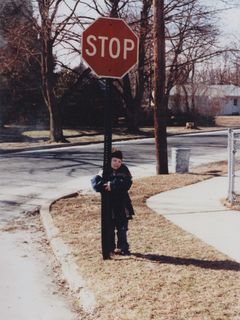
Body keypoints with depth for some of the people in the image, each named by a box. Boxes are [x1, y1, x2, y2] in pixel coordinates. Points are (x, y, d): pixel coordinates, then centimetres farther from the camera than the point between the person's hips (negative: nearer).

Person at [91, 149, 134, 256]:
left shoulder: (124, 170, 1)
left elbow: (127, 184, -15)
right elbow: (96, 185, -12)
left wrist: (112, 185, -21)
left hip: (122, 205, 1)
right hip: (109, 205, -1)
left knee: (122, 228, 10)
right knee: (109, 228, 6)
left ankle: (123, 248, 22)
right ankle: (110, 248, 20)